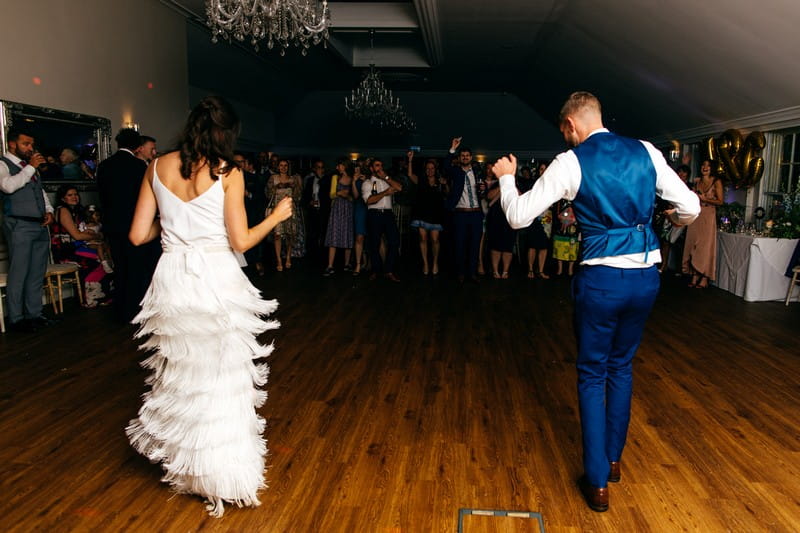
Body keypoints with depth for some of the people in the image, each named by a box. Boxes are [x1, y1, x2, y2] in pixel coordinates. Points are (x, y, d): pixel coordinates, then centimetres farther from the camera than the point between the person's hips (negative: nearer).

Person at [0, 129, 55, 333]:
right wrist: (30, 167, -16)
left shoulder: (31, 166, 18)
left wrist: (48, 210, 10)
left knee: (37, 273, 10)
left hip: (40, 225, 7)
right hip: (20, 226, -7)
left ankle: (34, 314, 19)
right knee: (18, 274, -3)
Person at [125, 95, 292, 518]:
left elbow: (138, 235, 4)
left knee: (179, 371, 22)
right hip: (216, 278, -4)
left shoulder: (158, 167, 4)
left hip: (172, 279, 5)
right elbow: (241, 241, -8)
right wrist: (276, 216, 7)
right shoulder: (227, 173, -7)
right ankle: (221, 479, 20)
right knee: (222, 376, 7)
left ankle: (182, 463, 41)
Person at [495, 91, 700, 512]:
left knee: (593, 374, 11)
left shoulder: (571, 162, -7)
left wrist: (506, 177, 12)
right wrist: (670, 219, 30)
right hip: (646, 277, 5)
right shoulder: (645, 152, 4)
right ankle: (613, 459, 37)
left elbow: (517, 217, -6)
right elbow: (691, 208, 6)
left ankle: (597, 482, 17)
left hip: (601, 280, -4)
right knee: (621, 366, 22)